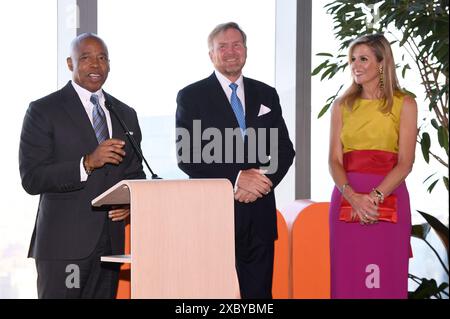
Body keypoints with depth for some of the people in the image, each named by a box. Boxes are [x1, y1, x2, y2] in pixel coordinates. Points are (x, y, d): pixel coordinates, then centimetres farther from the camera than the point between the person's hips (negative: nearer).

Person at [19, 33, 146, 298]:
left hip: (112, 243, 5)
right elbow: (31, 179, -9)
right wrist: (87, 164, -20)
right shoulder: (43, 111, -1)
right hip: (64, 244, -4)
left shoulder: (126, 114, 15)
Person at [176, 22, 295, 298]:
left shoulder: (266, 95, 14)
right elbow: (186, 157, -6)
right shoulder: (191, 96, 2)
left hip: (259, 212, 4)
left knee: (259, 292, 5)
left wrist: (264, 182, -8)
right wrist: (236, 178, -15)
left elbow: (284, 149, 11)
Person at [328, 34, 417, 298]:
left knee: (386, 280, -1)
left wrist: (375, 196, -20)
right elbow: (335, 160, 3)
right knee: (347, 279, 3)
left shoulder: (404, 104, 2)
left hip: (389, 199, -2)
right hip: (347, 197, 2)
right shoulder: (342, 105, 11)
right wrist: (353, 196, -16)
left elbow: (405, 163, -6)